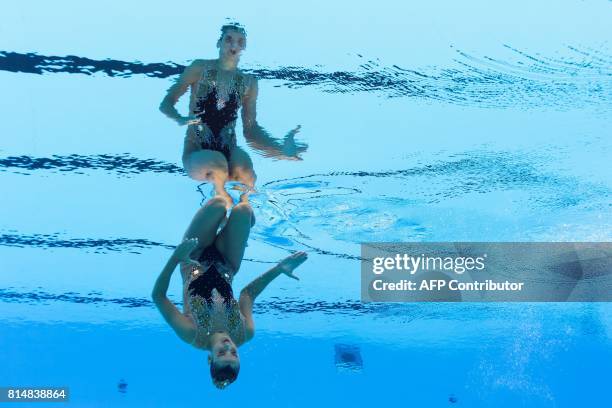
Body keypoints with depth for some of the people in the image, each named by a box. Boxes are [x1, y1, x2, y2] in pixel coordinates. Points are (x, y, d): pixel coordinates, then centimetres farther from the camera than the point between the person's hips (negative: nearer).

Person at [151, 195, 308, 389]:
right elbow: (248, 293, -9)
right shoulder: (244, 336, -25)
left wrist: (175, 258, -40)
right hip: (226, 267, 1)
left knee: (218, 204, -15)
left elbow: (158, 295, -30)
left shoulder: (192, 335, -33)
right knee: (243, 209, -12)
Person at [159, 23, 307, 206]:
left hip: (228, 153, 1)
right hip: (196, 156, -1)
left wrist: (281, 149, -14)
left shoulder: (249, 82, 7)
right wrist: (180, 119, -26)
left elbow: (251, 129, 3)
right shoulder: (200, 68, 0)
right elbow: (166, 103, -1)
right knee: (218, 163, -37)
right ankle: (221, 194, -2)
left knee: (245, 174, -35)